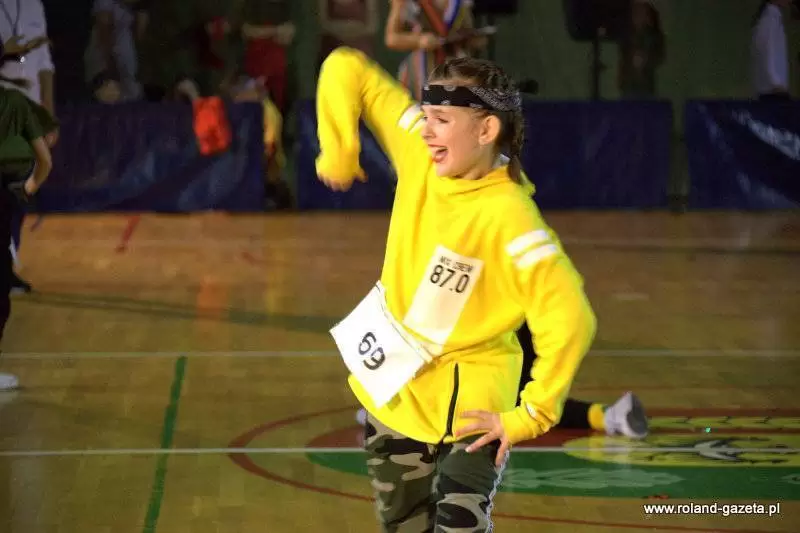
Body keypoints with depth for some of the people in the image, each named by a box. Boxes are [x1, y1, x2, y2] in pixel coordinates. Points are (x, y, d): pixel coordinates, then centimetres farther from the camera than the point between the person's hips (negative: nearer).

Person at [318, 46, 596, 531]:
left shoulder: (508, 215, -27)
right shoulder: (421, 152, -10)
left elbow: (571, 319, -32)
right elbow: (346, 70, -1)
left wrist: (530, 417, -26)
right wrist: (338, 151, -3)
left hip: (466, 410, -7)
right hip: (391, 387, 7)